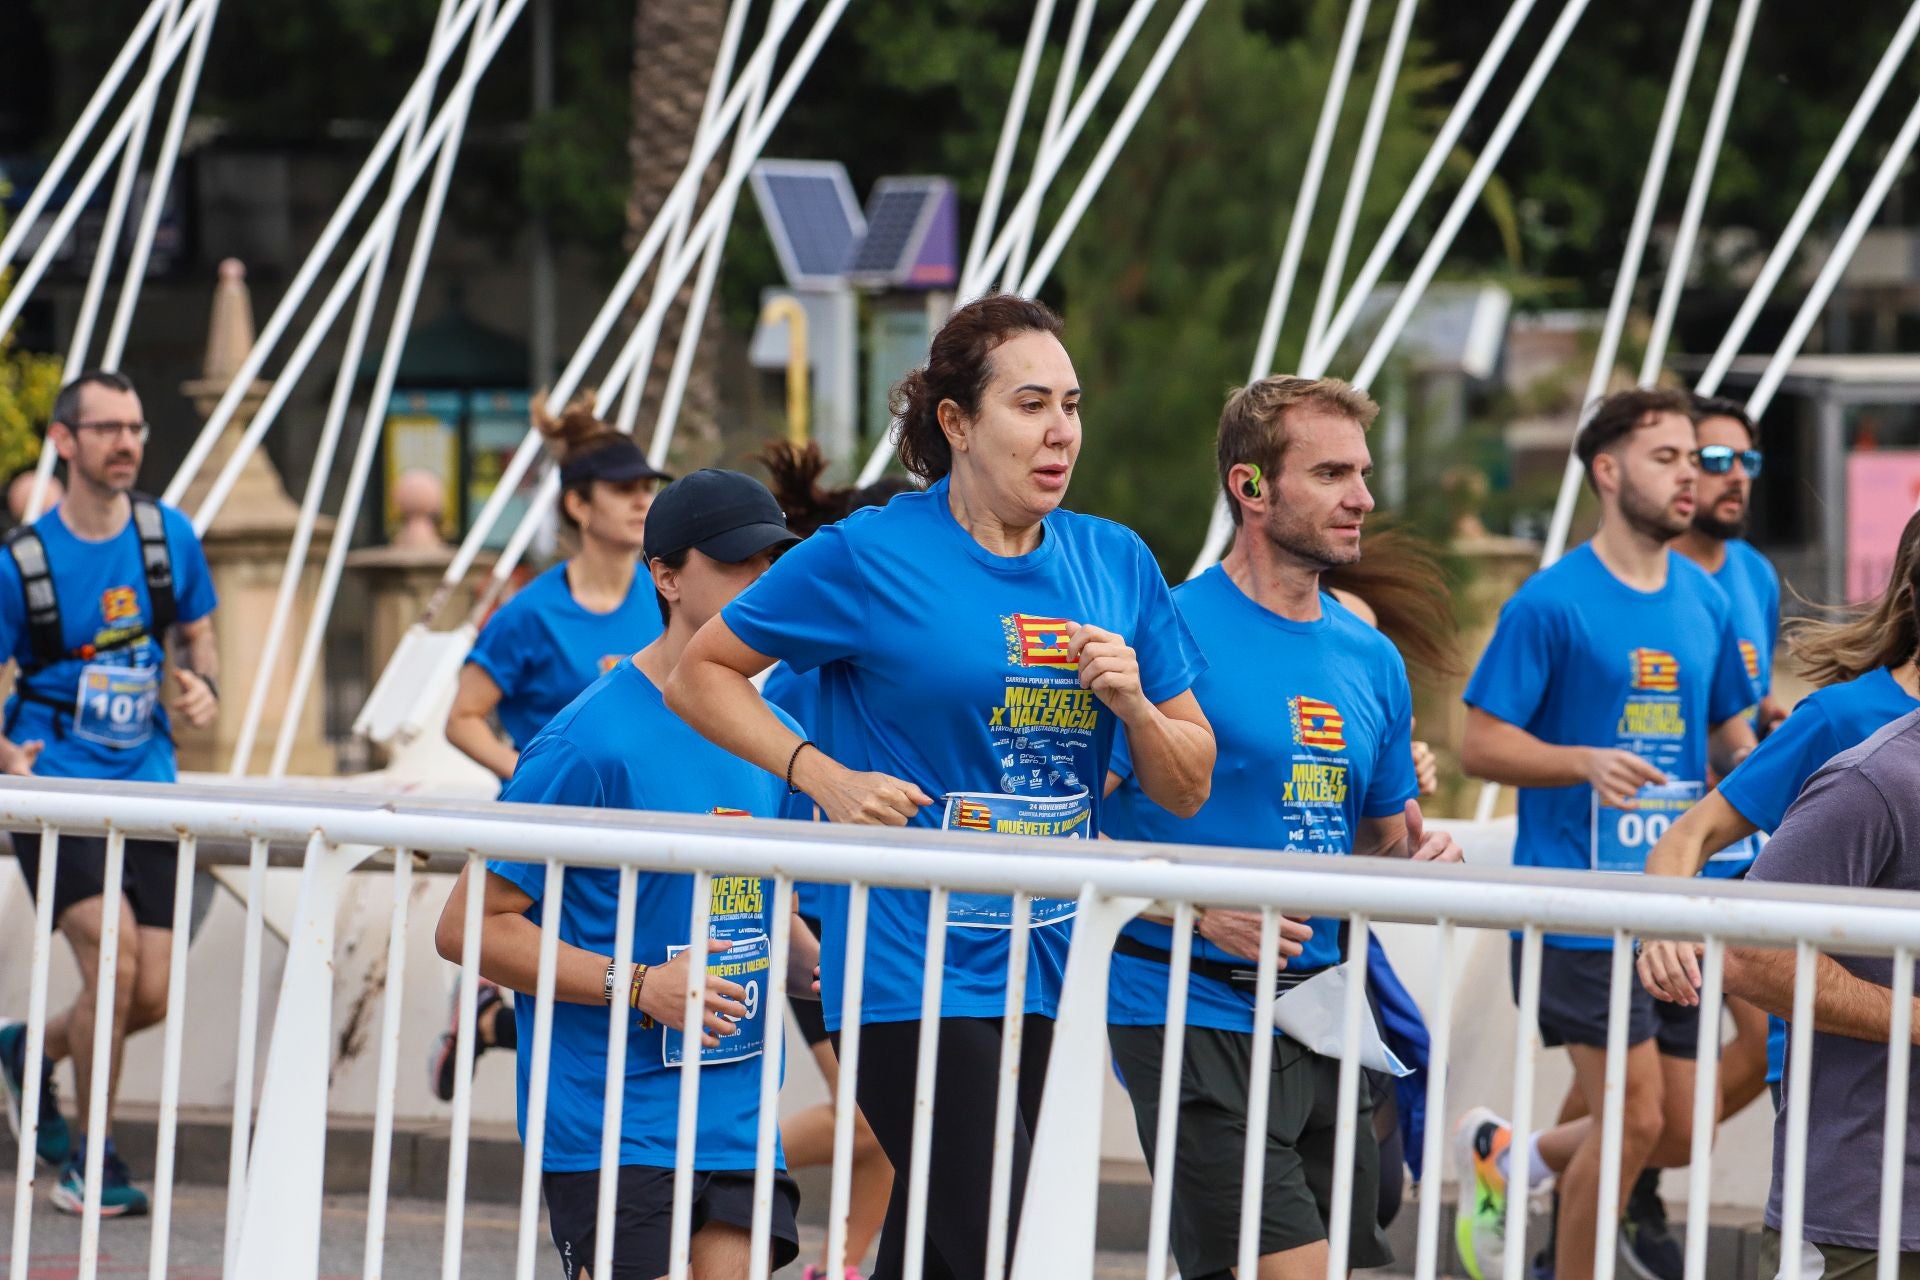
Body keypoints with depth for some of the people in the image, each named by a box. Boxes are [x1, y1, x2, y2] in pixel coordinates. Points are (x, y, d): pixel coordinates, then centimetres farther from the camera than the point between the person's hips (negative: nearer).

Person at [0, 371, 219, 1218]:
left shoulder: (169, 538, 3)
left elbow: (197, 638, 18)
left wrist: (202, 685, -5)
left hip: (145, 789, 4)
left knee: (152, 995, -1)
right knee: (113, 960, -19)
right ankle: (90, 1157, 0)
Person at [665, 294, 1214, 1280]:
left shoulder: (1116, 563, 9)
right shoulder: (870, 557, -6)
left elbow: (1187, 790, 14)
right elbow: (699, 675, 4)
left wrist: (1135, 707, -7)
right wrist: (824, 776, -9)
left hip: (1049, 976, 5)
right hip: (915, 976, -5)